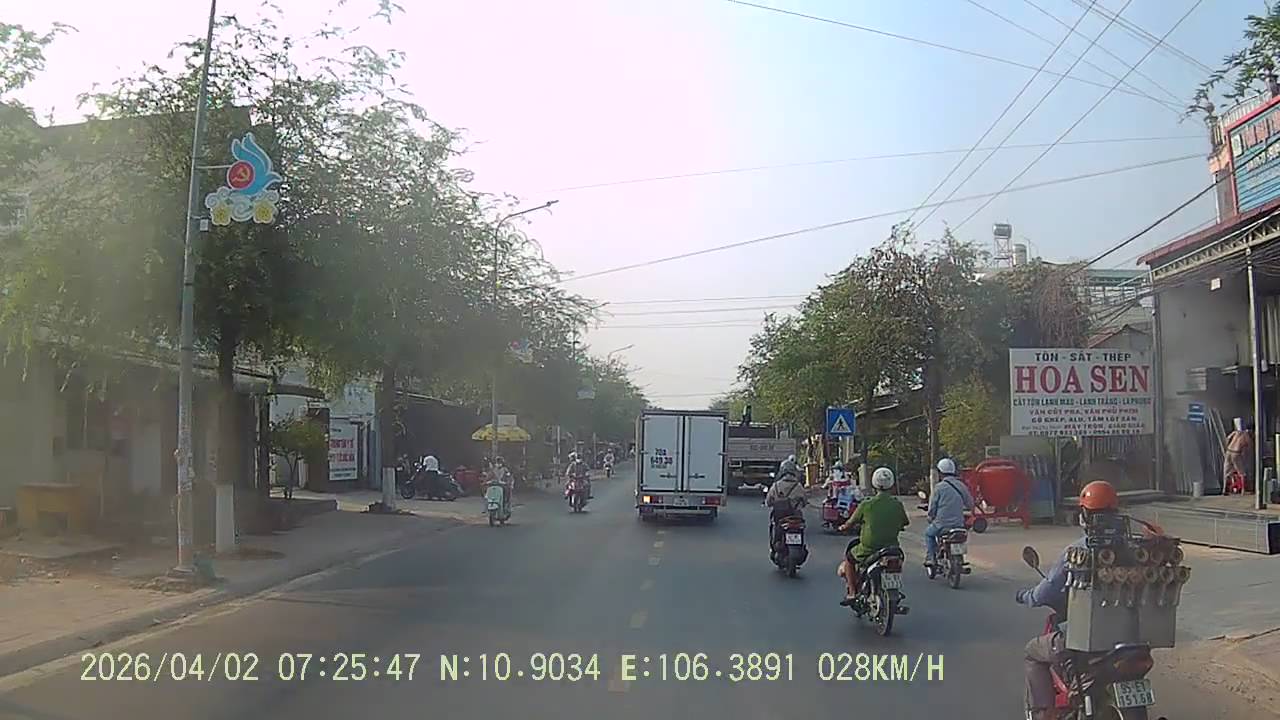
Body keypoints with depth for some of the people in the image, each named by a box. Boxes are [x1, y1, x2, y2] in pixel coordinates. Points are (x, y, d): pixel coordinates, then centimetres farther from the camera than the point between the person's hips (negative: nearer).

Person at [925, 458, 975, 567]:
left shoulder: (939, 487, -10)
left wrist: (931, 518, 15)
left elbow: (932, 508, -5)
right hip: (959, 525, 4)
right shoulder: (961, 485, 3)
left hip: (942, 525, -4)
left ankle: (930, 558, 12)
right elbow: (970, 505, 11)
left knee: (928, 533, 24)